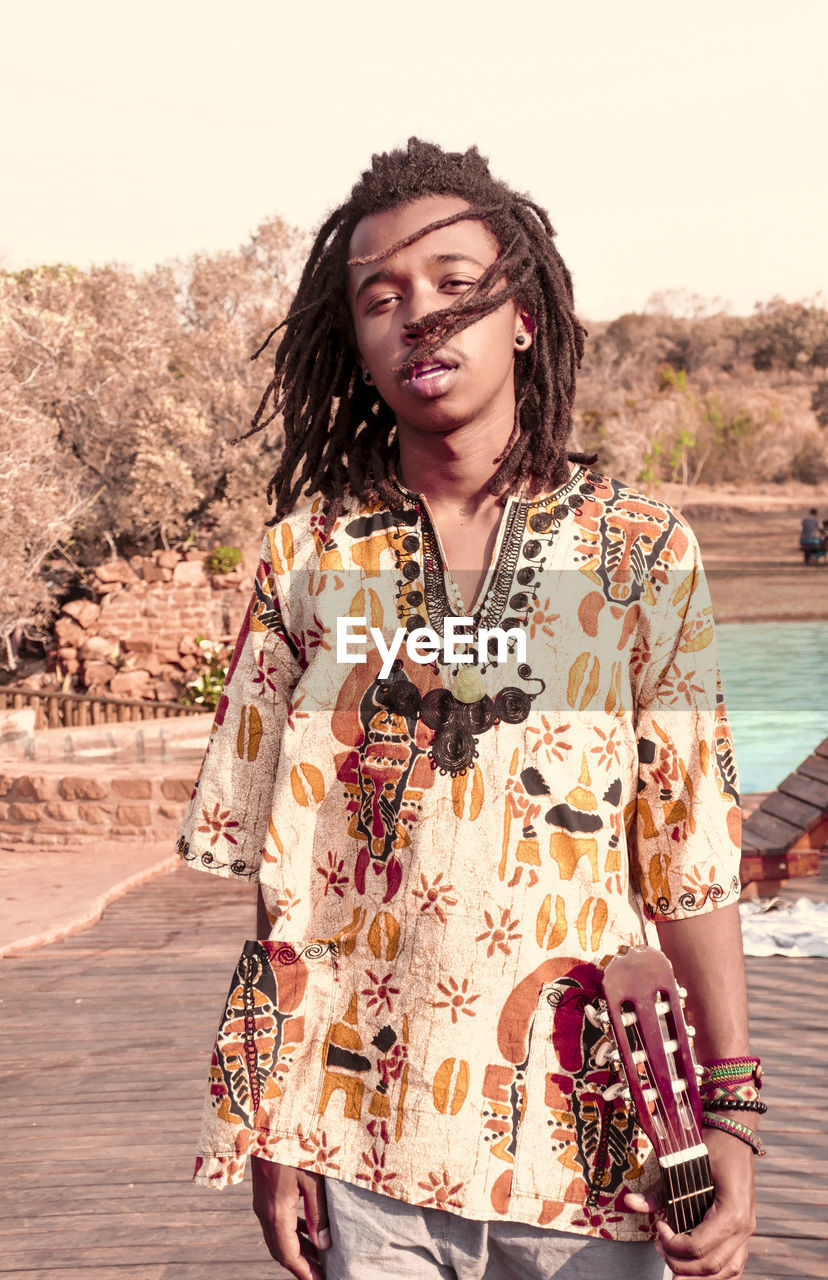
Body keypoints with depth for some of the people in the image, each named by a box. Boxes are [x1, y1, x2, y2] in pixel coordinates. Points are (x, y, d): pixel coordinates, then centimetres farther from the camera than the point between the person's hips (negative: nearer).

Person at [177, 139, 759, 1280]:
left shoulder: (641, 554, -3)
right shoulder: (307, 556, -1)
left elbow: (692, 864, -3)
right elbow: (282, 871, 1)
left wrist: (730, 1112, -7)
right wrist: (275, 1133, 1)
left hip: (581, 1129, 0)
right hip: (365, 1137, 1)